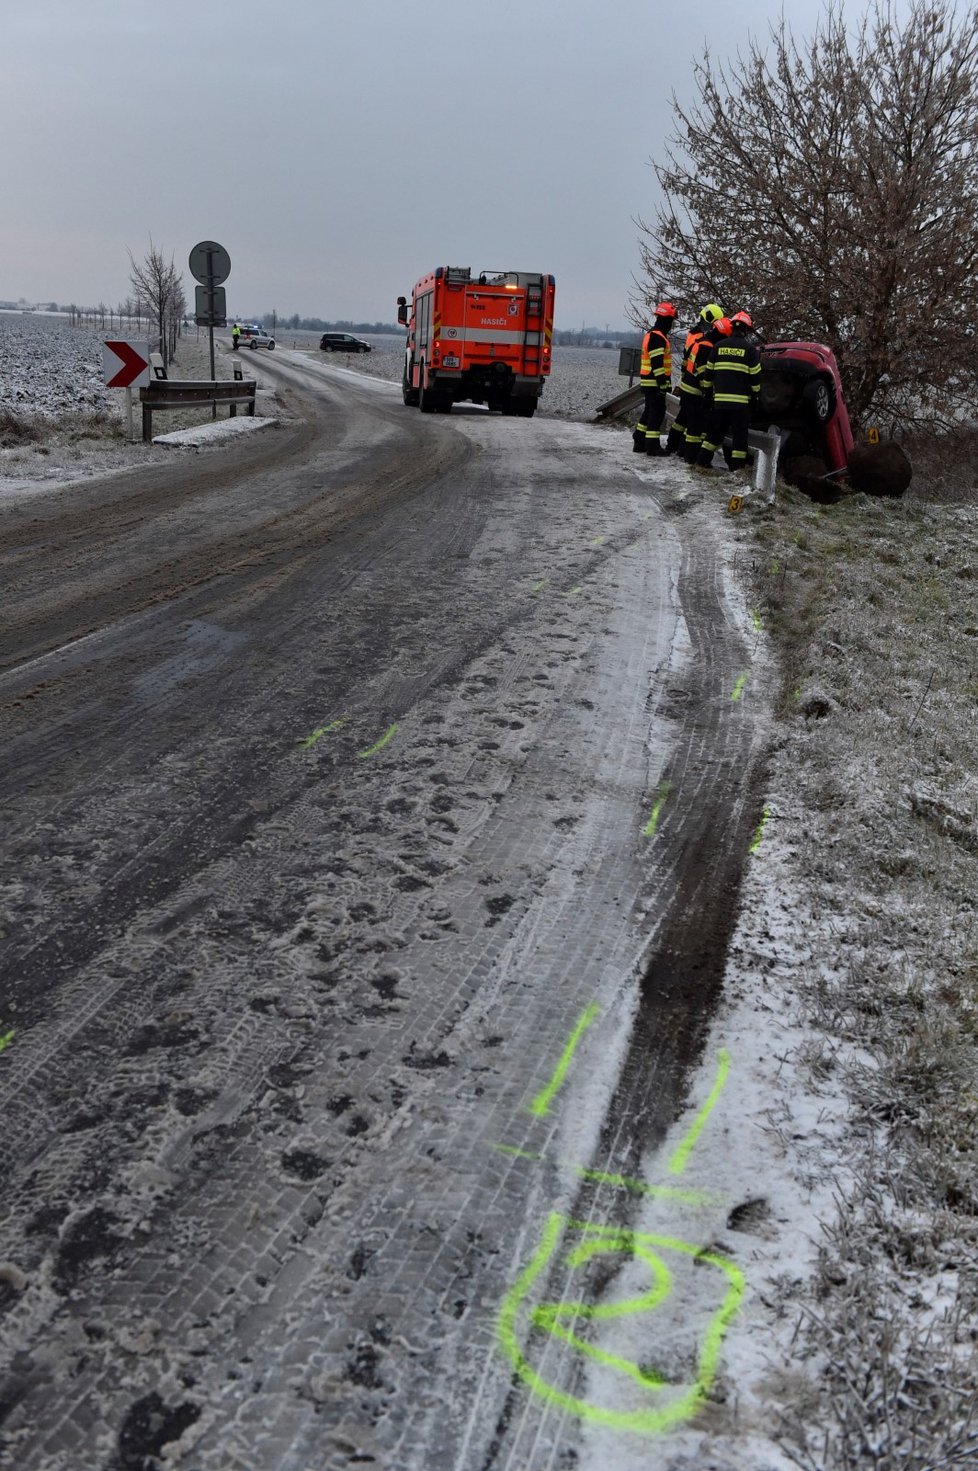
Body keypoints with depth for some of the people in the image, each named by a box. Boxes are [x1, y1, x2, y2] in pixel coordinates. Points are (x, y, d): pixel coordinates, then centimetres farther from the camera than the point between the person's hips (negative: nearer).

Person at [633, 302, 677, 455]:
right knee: (657, 412, -6)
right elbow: (657, 363, -22)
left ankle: (639, 442, 20)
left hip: (650, 382, 10)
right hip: (655, 382, -10)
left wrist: (665, 381, 26)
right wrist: (663, 383, -22)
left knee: (649, 411, 15)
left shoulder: (654, 334, 18)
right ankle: (652, 445, -4)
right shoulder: (657, 337, -17)